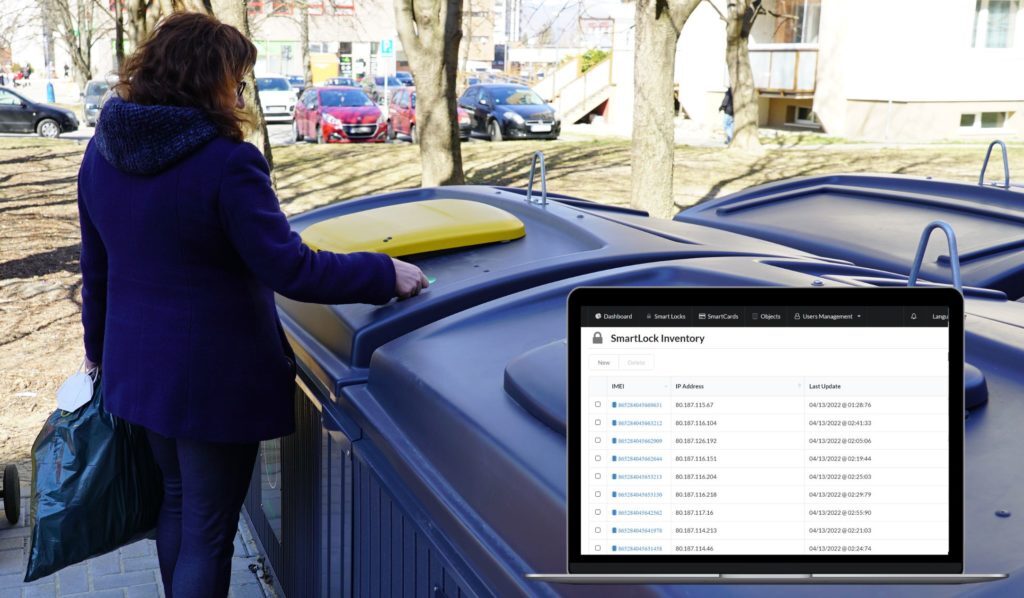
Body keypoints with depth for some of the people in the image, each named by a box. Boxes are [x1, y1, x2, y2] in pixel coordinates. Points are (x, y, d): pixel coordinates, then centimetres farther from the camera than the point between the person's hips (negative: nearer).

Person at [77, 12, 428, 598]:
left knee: (177, 500, 27)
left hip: (138, 367, 8)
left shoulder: (103, 149, 1)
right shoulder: (226, 162, -23)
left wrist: (99, 349, 22)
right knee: (208, 533, 8)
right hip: (214, 379, -7)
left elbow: (96, 266, 10)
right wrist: (385, 274, -13)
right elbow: (291, 270, -23)